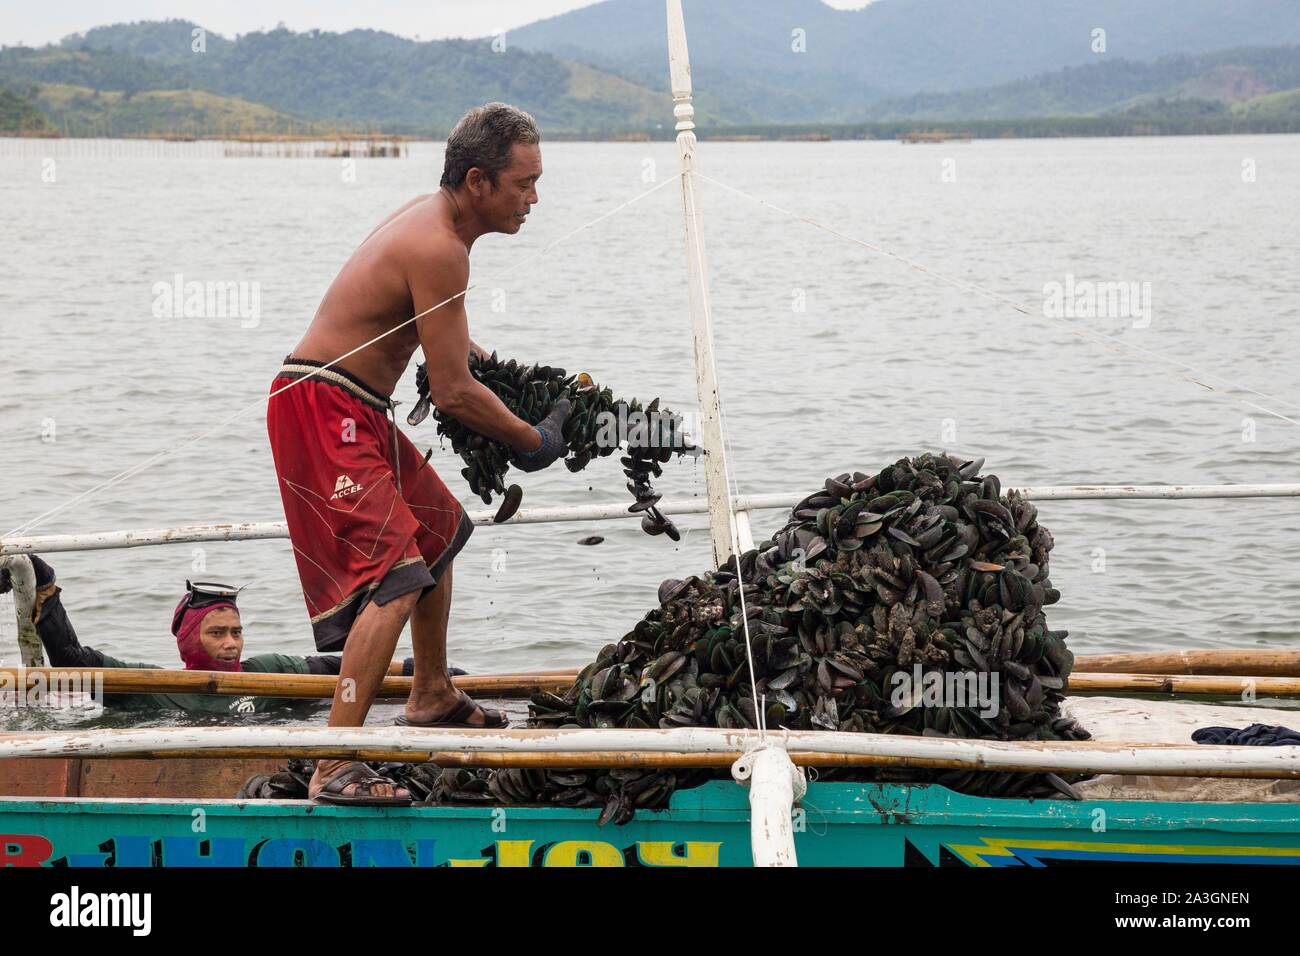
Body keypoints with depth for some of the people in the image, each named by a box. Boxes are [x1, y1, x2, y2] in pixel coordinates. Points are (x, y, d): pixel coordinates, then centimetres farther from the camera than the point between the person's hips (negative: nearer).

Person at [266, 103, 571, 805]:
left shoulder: (431, 219, 9)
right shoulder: (439, 249, -22)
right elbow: (453, 394, -21)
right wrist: (534, 442, -8)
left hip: (359, 413, 11)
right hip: (323, 411, -11)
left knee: (438, 529, 28)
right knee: (396, 574, -21)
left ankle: (432, 699, 46)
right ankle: (335, 767, -25)